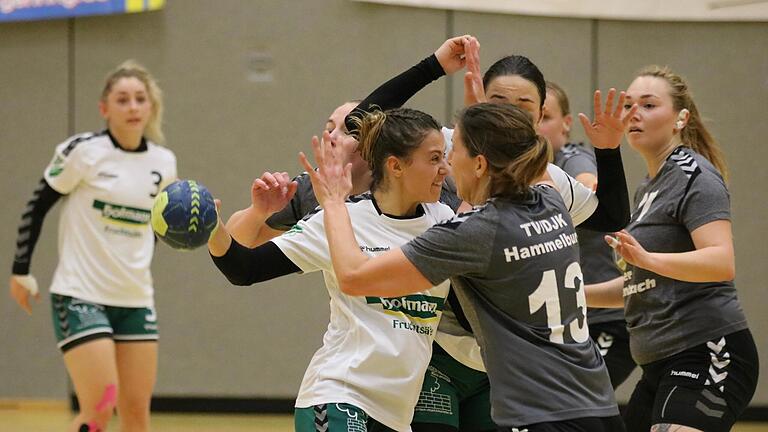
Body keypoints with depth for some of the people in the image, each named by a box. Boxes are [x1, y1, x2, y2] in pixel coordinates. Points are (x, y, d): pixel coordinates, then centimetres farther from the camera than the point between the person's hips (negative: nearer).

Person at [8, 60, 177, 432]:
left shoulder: (164, 163, 5)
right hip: (80, 296, -5)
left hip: (136, 300, 5)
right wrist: (21, 271, -1)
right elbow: (37, 206, -1)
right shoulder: (82, 151, -9)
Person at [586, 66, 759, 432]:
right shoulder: (648, 189, 20)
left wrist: (647, 258, -36)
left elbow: (721, 263, -24)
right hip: (663, 366, 10)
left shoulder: (694, 175, -8)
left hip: (707, 355, -10)